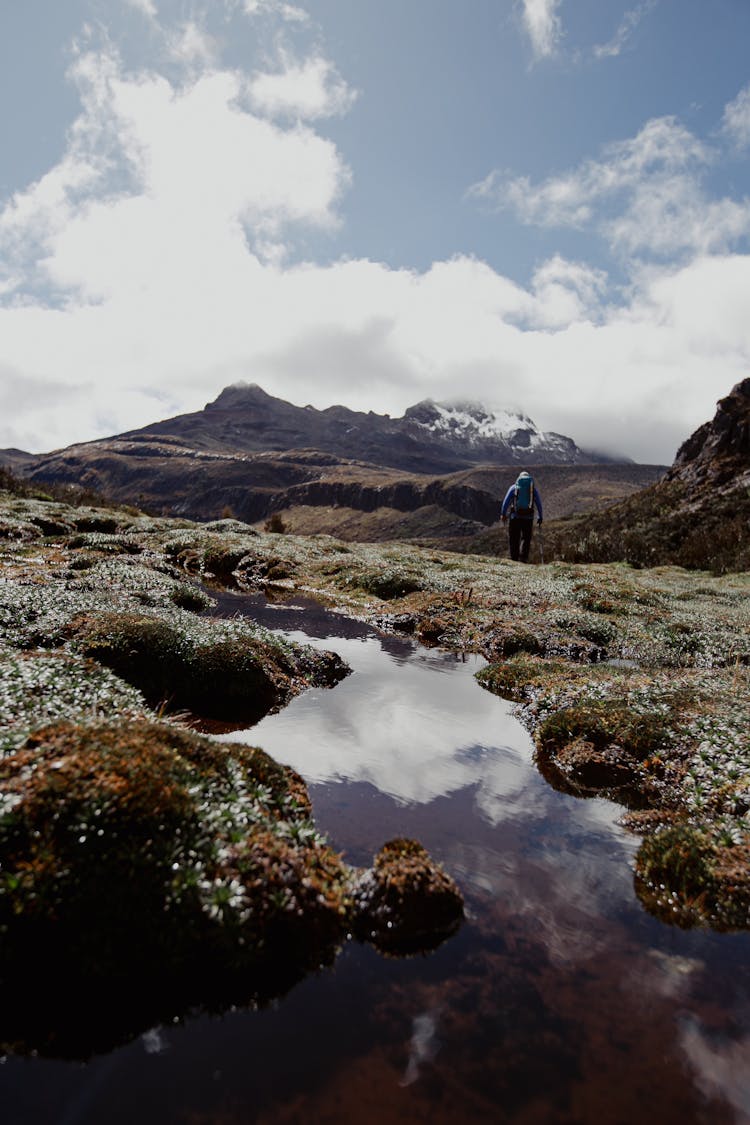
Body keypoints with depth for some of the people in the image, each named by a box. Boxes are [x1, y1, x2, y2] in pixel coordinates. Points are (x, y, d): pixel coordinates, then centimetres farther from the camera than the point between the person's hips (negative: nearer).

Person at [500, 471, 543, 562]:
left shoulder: (514, 487, 9)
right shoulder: (534, 488, 12)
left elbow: (506, 501, 0)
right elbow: (539, 503, 9)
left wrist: (503, 514, -2)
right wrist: (540, 516, 13)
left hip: (515, 516, -1)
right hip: (528, 517, 1)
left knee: (513, 539, 6)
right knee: (526, 538, 6)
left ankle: (514, 559, 6)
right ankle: (523, 557, -10)